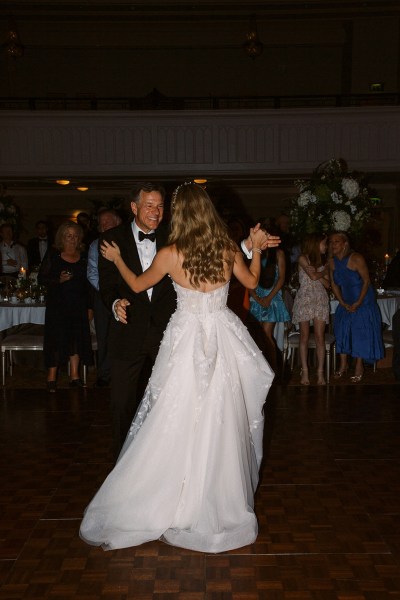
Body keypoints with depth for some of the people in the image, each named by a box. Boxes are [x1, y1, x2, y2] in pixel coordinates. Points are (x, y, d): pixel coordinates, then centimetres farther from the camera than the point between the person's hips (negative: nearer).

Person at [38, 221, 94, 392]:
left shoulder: (83, 257, 9)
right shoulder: (52, 256, 0)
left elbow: (88, 283, 12)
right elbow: (41, 278, -2)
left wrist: (89, 307, 9)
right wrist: (59, 280, -19)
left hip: (78, 305, 3)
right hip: (57, 305, -3)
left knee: (77, 338, 3)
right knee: (56, 339, -3)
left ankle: (74, 376, 13)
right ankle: (52, 377, 8)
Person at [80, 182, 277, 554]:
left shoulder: (170, 255, -10)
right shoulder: (227, 249, -3)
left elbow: (138, 285, 6)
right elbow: (251, 282, 14)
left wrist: (116, 258, 22)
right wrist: (256, 249, 29)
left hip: (187, 339, -2)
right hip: (223, 338, 3)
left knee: (177, 422, 6)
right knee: (221, 423, 12)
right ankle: (219, 499, 27)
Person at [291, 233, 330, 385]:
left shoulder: (324, 261, 14)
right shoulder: (303, 258, -1)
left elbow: (327, 284, 6)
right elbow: (313, 276, -12)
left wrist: (317, 274, -8)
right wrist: (324, 272, 4)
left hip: (320, 300, 4)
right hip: (305, 299, -3)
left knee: (320, 337, -2)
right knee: (304, 337, 0)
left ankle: (320, 372, 1)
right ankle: (305, 371, 5)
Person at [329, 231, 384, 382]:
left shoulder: (357, 259, -21)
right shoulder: (332, 262, -4)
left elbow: (366, 281, -16)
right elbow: (334, 284, 4)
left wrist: (358, 303, -17)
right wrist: (343, 303, -5)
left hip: (363, 300, -5)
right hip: (346, 302, 5)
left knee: (361, 331, -3)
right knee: (342, 330, 4)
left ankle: (359, 367, 8)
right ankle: (343, 365, 16)